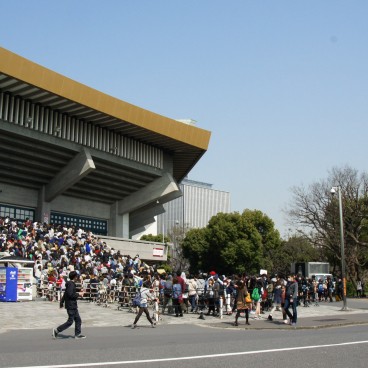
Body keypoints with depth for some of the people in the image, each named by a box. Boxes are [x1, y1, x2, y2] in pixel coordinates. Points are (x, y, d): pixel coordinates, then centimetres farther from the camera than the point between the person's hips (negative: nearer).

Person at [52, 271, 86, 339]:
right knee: (70, 321, -5)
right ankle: (57, 330, 0)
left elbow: (65, 294, 20)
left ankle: (78, 334, 16)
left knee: (78, 320, 12)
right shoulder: (71, 284, -16)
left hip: (73, 306, 10)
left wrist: (61, 302, 24)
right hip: (71, 306, -10)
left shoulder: (70, 284, 14)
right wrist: (78, 294, -15)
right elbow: (70, 294, -26)